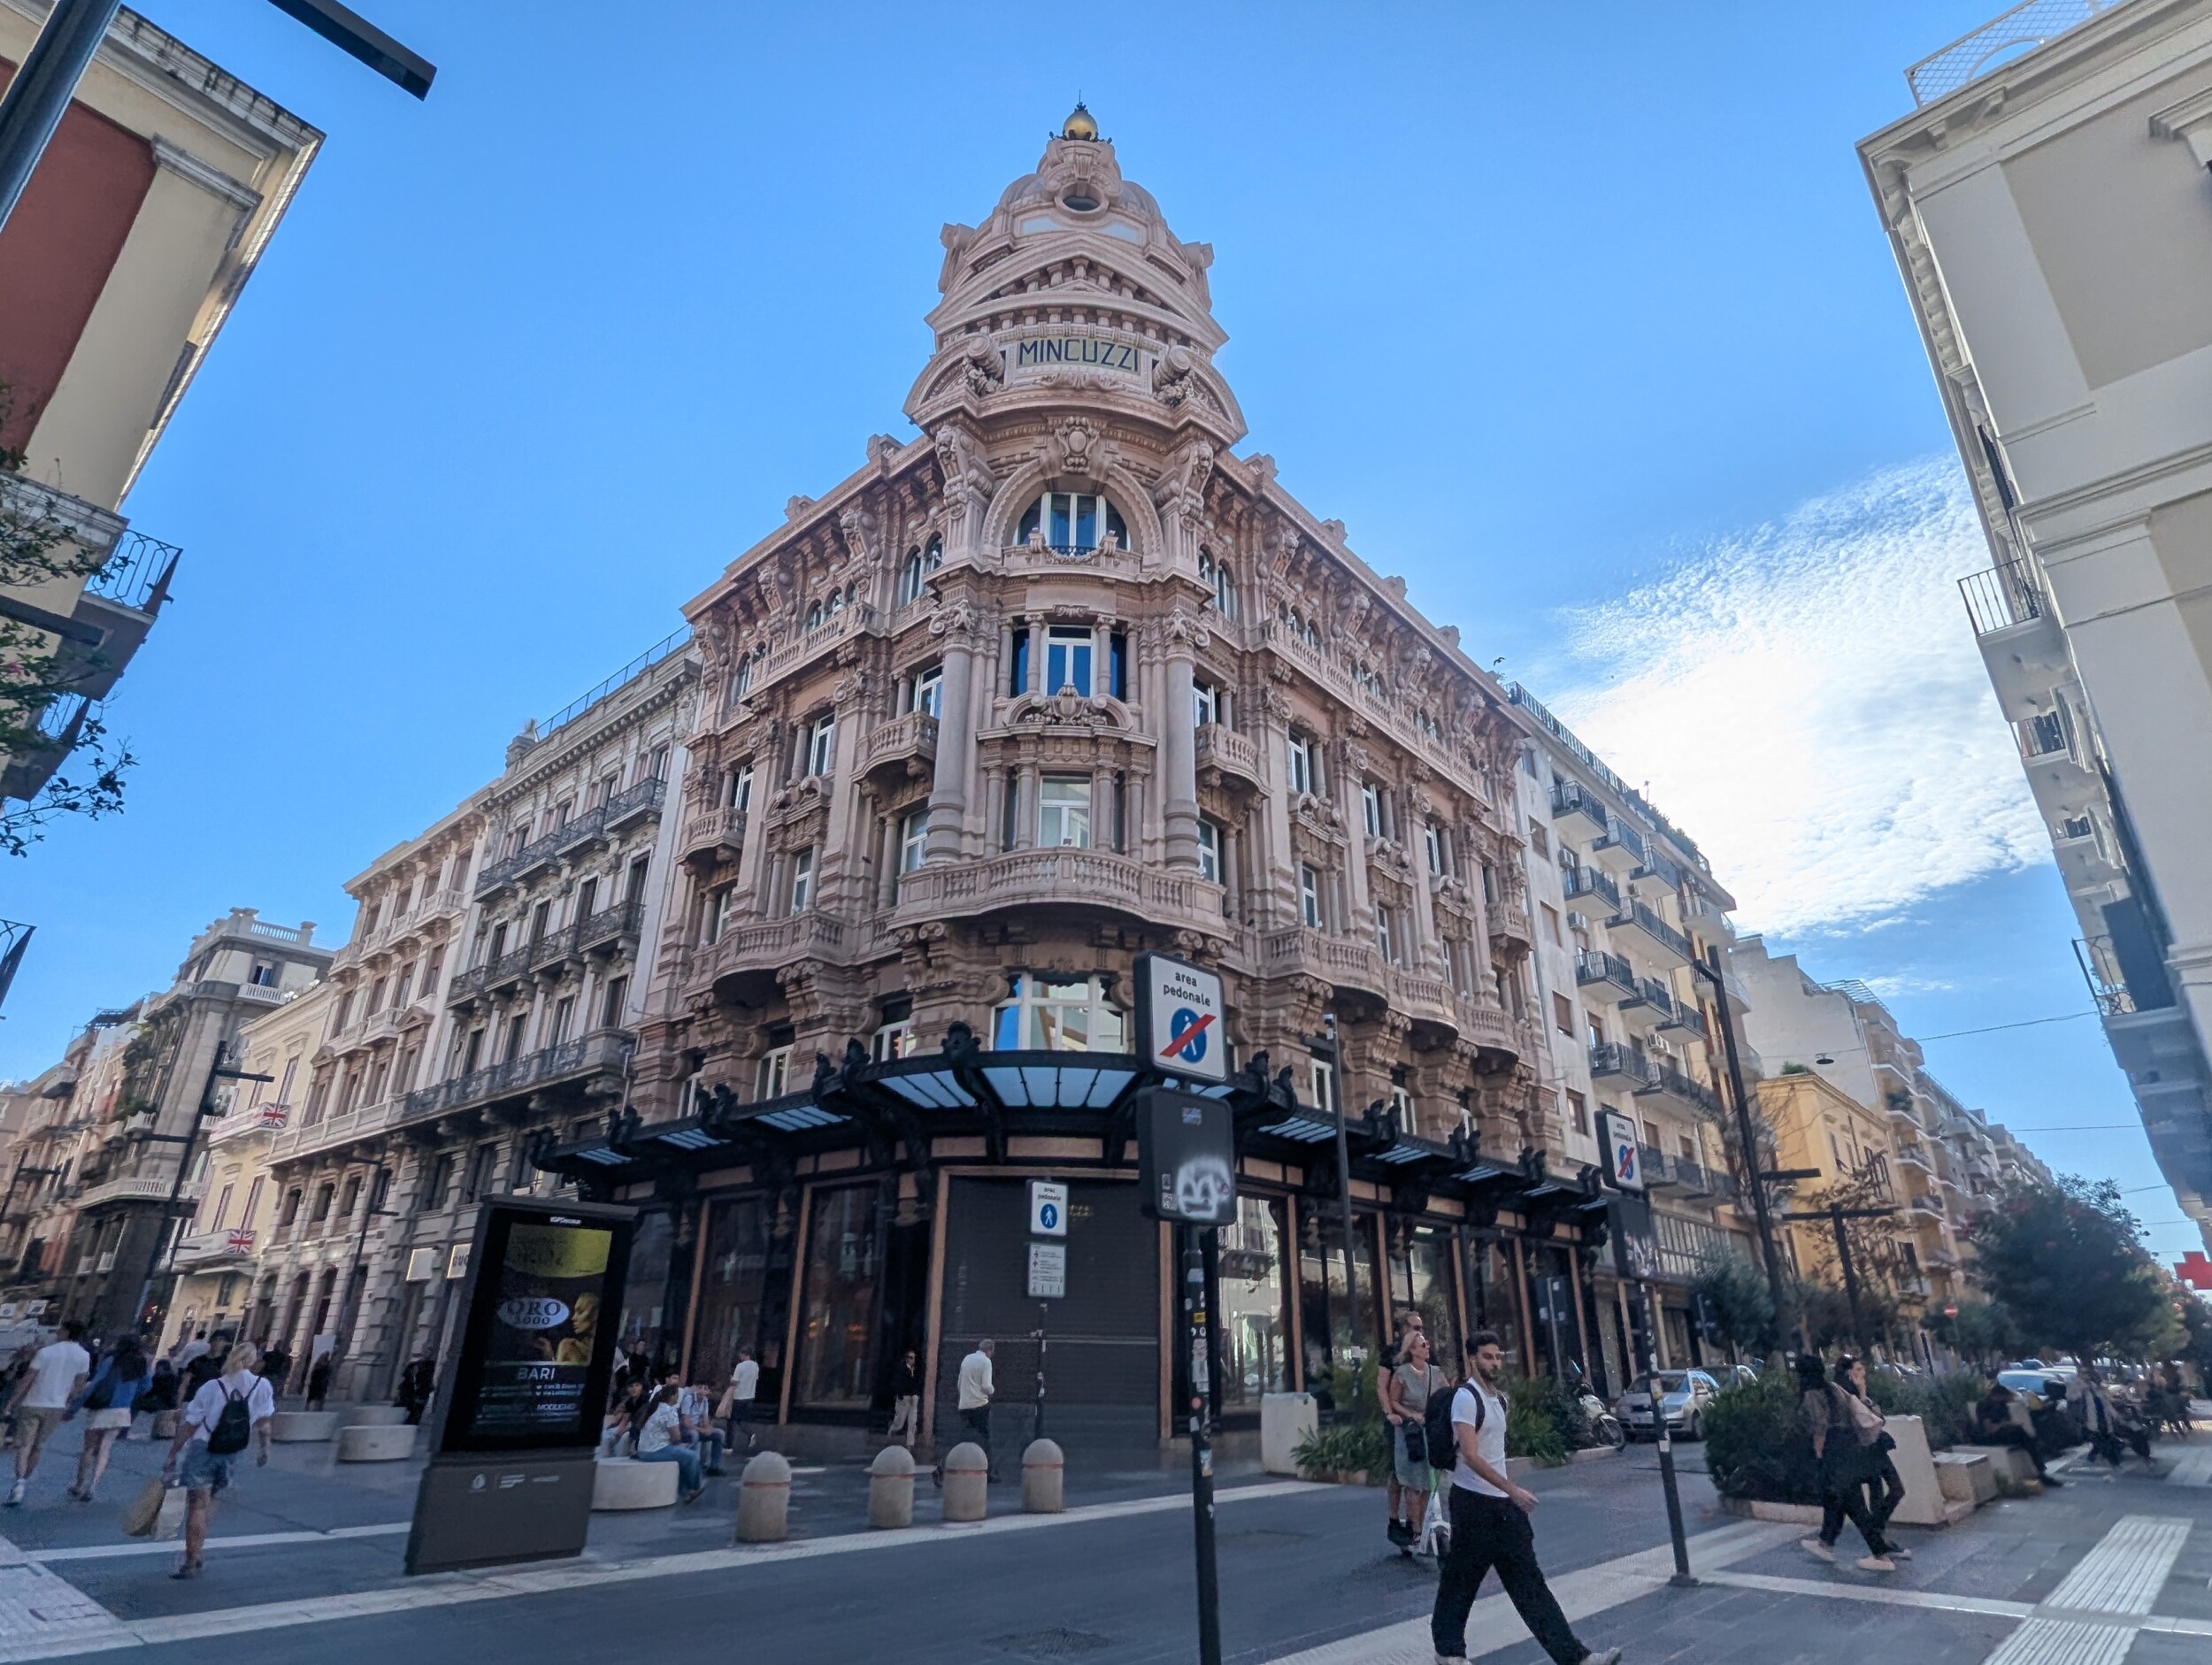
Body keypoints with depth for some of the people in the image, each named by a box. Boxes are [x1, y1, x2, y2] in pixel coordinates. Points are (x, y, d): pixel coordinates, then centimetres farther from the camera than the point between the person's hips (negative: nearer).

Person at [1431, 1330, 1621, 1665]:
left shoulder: (1499, 1398, 11)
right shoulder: (1466, 1398, -18)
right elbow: (1470, 1456, -24)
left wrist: (1510, 1494, 21)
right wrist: (1513, 1490, -25)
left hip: (1502, 1503, 8)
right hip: (1474, 1503, -8)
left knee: (1528, 1581, 6)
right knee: (1459, 1582, 5)